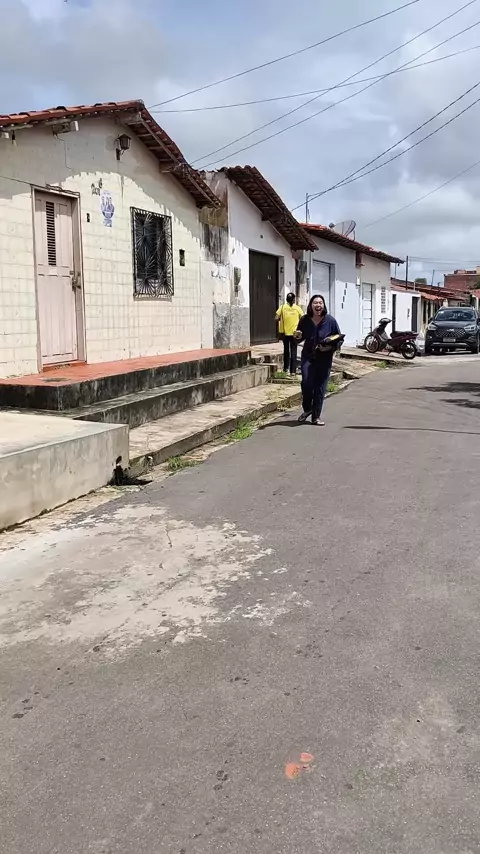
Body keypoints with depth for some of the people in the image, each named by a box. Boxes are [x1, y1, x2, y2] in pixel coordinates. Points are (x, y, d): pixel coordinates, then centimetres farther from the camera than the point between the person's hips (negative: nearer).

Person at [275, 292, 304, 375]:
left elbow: (276, 318, -8)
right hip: (294, 332, -1)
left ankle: (286, 368, 22)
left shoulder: (282, 307, -3)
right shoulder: (297, 308, -4)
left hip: (284, 332, 1)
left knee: (286, 349, 19)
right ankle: (293, 371, 1)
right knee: (293, 351, 4)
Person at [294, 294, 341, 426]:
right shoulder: (305, 320, -1)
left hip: (324, 358, -1)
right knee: (306, 383, -14)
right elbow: (300, 338, 13)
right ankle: (307, 409, 13)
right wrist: (297, 337, -10)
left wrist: (329, 347, -16)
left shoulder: (330, 321, -6)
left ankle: (316, 416, 16)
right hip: (308, 356, 1)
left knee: (320, 387, 3)